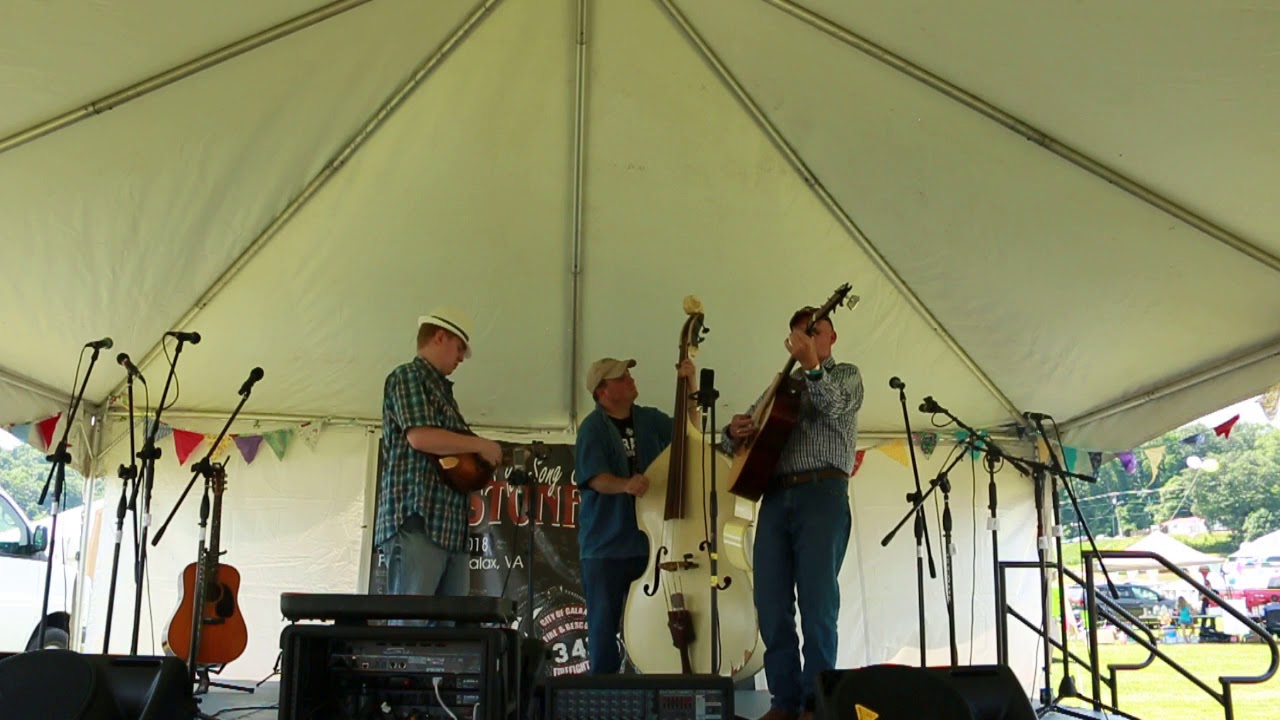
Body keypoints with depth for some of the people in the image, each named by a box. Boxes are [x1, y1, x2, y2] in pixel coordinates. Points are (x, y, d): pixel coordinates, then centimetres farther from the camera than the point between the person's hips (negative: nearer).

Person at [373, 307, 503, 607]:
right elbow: (419, 437, -17)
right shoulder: (409, 376, -1)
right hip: (416, 520, -9)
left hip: (449, 524, 9)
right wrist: (481, 446, -8)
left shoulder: (440, 389, 26)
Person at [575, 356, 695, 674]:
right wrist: (625, 485, -38)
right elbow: (595, 478, -18)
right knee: (604, 626, 3)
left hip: (649, 541, 4)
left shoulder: (650, 419, 10)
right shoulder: (594, 428, -7)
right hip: (605, 546, -4)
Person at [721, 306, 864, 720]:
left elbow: (835, 406, -13)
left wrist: (811, 366, -27)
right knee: (770, 602, 1)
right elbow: (734, 442, 23)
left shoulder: (846, 375, 12)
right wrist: (735, 431, 0)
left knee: (817, 600, -8)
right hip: (775, 495, 5)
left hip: (822, 492, -5)